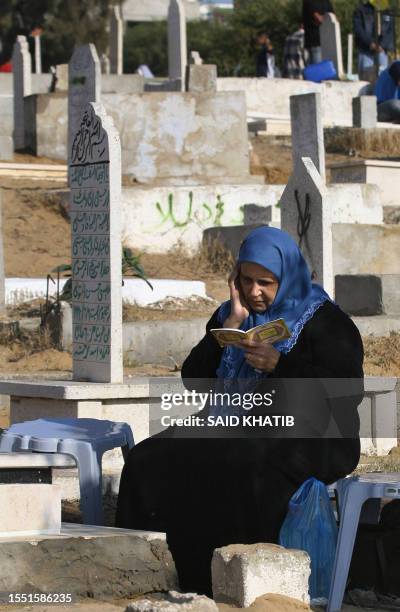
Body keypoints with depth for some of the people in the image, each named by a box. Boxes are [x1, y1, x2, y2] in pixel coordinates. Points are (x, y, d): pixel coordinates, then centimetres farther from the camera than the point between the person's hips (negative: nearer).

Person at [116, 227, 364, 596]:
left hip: (300, 438, -6)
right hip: (229, 429, 6)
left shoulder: (324, 322, 2)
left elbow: (349, 391, -9)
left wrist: (279, 364, -16)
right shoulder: (232, 315, 18)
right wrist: (231, 324, -1)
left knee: (237, 476, -38)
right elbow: (194, 379, 9)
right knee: (149, 462, -21)